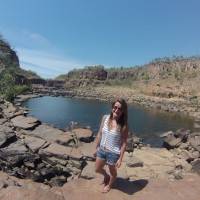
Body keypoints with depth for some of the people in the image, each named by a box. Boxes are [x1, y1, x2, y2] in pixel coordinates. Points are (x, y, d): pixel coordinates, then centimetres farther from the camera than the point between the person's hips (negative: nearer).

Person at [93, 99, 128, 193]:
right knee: (97, 169, 24)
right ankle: (106, 176, 59)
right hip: (101, 150, 5)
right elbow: (99, 134, -1)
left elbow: (123, 143, -14)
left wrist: (120, 158, -12)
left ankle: (109, 185, 57)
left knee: (112, 171, 23)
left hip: (113, 153, -4)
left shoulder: (123, 125, -22)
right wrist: (96, 148, 6)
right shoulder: (105, 118, -10)